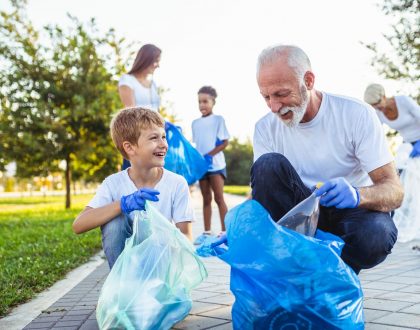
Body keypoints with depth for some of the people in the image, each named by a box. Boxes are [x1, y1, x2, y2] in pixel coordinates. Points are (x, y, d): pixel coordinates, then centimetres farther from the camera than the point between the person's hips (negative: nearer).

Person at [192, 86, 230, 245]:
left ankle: (224, 231, -1)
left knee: (219, 198, -5)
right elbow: (197, 144, 15)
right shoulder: (195, 123, 12)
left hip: (216, 165, -5)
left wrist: (209, 155, -17)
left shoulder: (218, 119, -3)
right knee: (206, 199, 9)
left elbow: (225, 142, -8)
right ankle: (207, 232, 13)